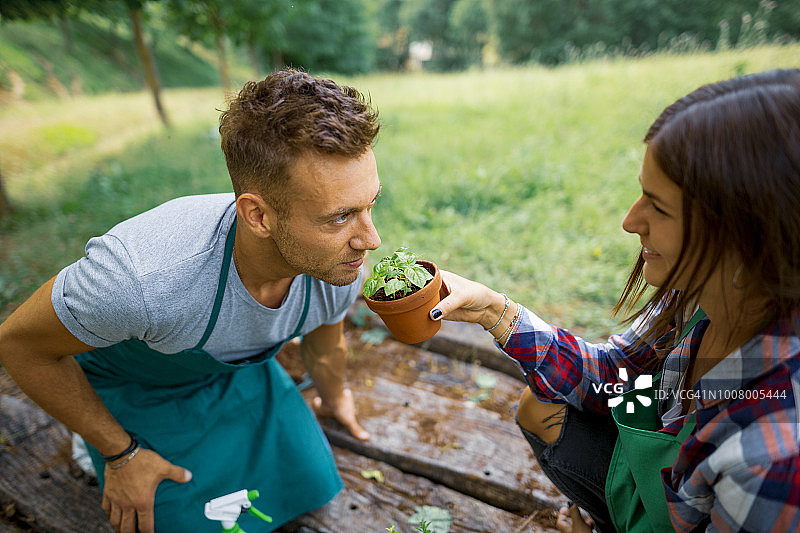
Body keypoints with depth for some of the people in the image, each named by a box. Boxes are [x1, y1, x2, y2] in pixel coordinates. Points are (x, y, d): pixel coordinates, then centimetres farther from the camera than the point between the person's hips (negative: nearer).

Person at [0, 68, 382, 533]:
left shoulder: (343, 266, -29)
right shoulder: (138, 276, -45)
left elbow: (325, 342, -3)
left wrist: (333, 396, 19)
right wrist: (120, 456, -13)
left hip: (236, 372, 4)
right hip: (134, 390, -3)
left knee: (310, 487, 14)